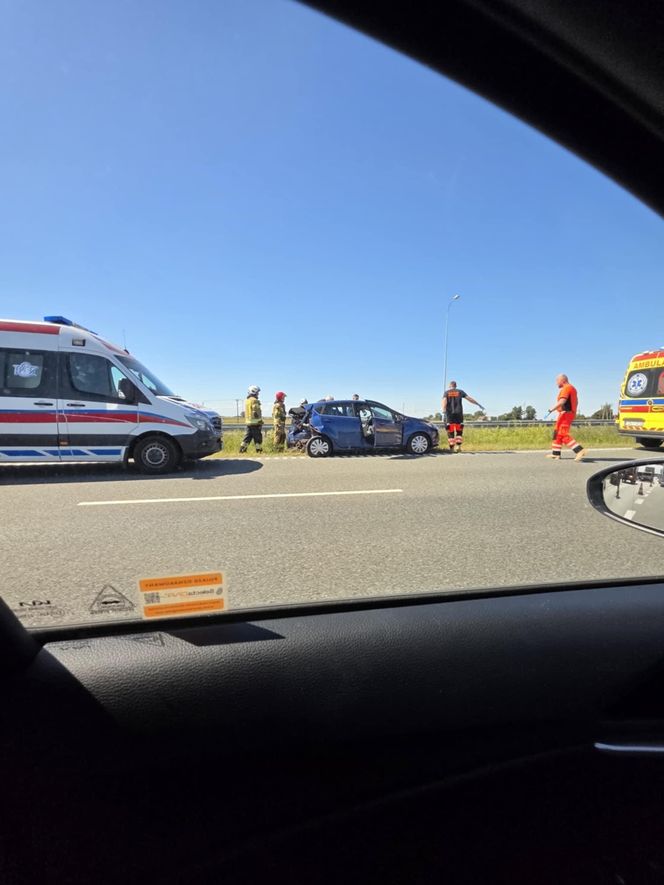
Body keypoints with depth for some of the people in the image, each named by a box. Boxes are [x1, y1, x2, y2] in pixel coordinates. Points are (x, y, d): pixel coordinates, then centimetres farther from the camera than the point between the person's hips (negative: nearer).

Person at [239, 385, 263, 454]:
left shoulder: (246, 401, 16)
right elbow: (256, 412, -17)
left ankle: (242, 450, 8)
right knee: (258, 437, -2)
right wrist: (260, 422, -15)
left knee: (247, 437, 11)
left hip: (248, 422, 8)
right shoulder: (254, 401, -12)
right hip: (255, 423, -8)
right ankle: (259, 450, 1)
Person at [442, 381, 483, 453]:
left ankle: (451, 448, 2)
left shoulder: (446, 392, 7)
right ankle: (458, 446, 0)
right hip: (459, 413, 1)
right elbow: (469, 399, 4)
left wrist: (444, 412, -20)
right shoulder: (460, 392, 10)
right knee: (459, 431, 11)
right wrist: (479, 405, 10)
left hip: (450, 414, -1)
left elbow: (444, 401, -9)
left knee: (450, 431, 4)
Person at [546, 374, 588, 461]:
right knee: (557, 433, 14)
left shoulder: (566, 388, -13)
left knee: (564, 434, -15)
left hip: (566, 413, -11)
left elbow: (562, 401, -27)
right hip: (570, 413, 11)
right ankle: (556, 454, 18)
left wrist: (553, 408, -23)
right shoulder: (572, 388, 20)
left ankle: (580, 451, -21)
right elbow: (576, 402, 26)